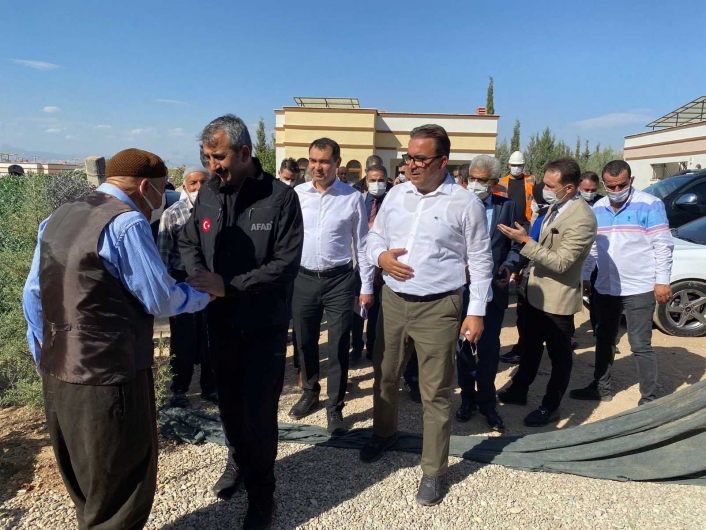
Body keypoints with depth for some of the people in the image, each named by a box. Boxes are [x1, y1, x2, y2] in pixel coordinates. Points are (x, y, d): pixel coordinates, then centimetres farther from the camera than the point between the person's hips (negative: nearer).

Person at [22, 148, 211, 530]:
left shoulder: (57, 218, 9)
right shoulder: (126, 222, -17)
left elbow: (33, 295, 12)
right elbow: (159, 298, -15)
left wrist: (45, 356, 20)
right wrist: (205, 295, 2)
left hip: (57, 372, 9)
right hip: (108, 375, -9)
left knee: (84, 474, 25)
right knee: (124, 477, 10)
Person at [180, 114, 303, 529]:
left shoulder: (281, 197, -14)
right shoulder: (208, 193, 3)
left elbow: (286, 264, -18)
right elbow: (188, 242, 11)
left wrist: (227, 285, -22)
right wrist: (200, 275, -11)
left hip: (265, 326, -4)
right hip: (220, 321, 5)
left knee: (260, 411, 4)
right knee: (229, 402, 19)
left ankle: (262, 491, 26)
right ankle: (238, 460, 47)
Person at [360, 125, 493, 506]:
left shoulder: (465, 203, -8)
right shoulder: (396, 194, 5)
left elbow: (480, 261, -3)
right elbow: (374, 236, 14)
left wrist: (477, 312, -7)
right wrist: (380, 256, -9)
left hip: (438, 308, -4)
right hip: (392, 301, 5)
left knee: (436, 392, 5)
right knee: (385, 375, 19)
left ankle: (433, 471, 23)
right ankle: (384, 432, 46)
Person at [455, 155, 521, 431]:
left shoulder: (507, 206, 2)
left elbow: (514, 245, 1)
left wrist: (509, 266, -17)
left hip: (493, 289, 1)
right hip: (462, 286, 0)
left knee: (489, 348, 7)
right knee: (463, 345, 13)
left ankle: (486, 401, 27)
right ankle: (468, 397, 32)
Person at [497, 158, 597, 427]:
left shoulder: (582, 219, -25)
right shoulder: (556, 205, 4)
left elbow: (560, 262, -27)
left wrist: (525, 241, -28)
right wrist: (527, 269, 17)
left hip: (557, 297, -9)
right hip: (536, 291, 9)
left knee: (559, 355, 11)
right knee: (530, 345, 23)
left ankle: (550, 407, 26)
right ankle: (518, 390, 40)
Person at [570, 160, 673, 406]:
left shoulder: (650, 205, -9)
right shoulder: (597, 209, 7)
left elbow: (662, 245, -10)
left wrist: (662, 281, -14)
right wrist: (585, 276, 14)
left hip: (639, 289, -6)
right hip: (605, 288, 6)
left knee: (640, 345, -1)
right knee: (604, 339, 16)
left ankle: (649, 398, 12)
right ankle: (600, 387, 31)